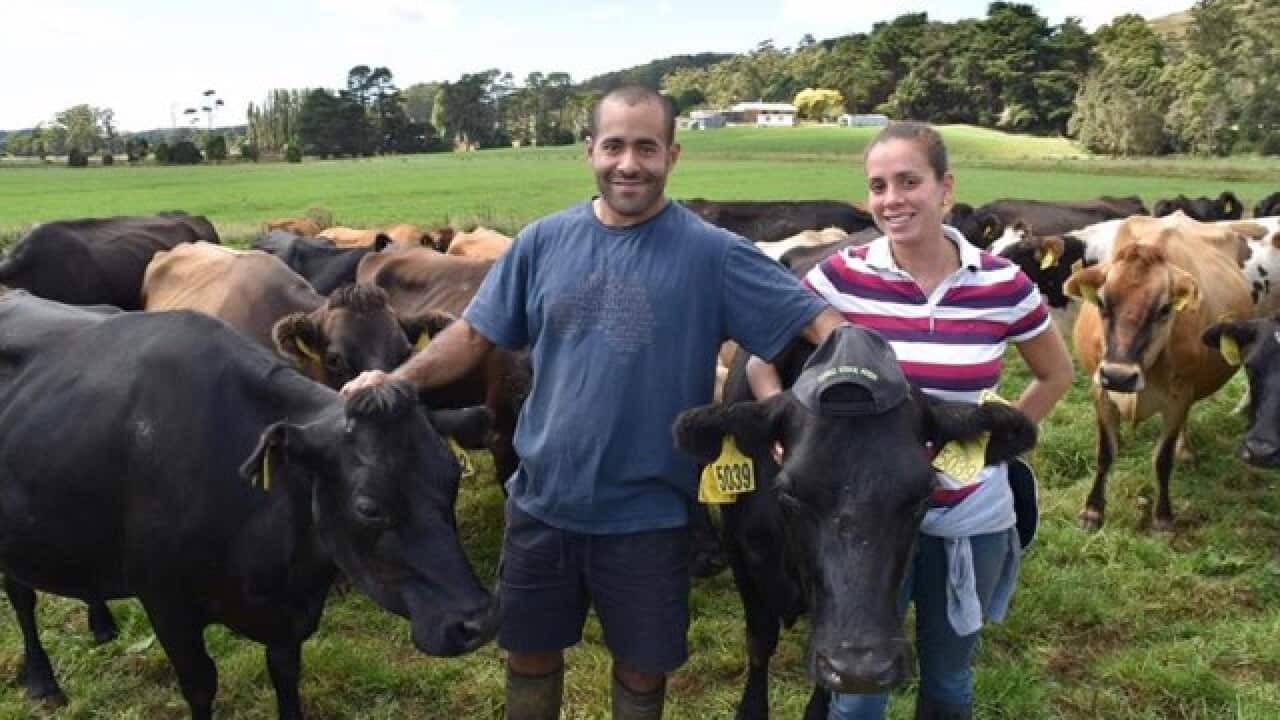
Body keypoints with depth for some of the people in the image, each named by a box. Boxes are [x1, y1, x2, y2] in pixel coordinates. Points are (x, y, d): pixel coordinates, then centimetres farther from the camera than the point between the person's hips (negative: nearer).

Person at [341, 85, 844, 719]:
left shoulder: (712, 254, -11)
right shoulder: (544, 241, -1)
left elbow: (818, 321, -12)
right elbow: (475, 333, 5)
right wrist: (397, 380, -9)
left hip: (647, 514, -2)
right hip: (540, 502, 3)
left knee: (641, 667, 17)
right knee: (529, 651, 21)